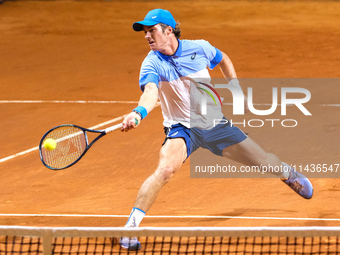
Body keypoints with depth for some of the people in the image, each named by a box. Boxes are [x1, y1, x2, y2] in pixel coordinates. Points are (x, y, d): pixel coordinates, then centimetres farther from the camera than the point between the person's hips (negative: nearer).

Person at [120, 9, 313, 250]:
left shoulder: (199, 48, -9)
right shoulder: (152, 64, -18)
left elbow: (223, 60, 14)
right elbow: (151, 92, -39)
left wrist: (235, 88, 5)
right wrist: (138, 113, -59)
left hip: (214, 124, 3)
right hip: (181, 129, -3)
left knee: (263, 161, 10)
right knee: (165, 169, -32)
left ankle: (288, 173, 48)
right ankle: (131, 227, -27)